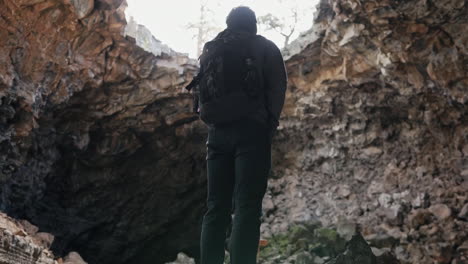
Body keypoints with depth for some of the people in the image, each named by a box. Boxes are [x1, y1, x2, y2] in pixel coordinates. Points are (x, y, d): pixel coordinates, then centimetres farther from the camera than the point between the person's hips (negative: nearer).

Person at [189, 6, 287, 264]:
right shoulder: (265, 48, 9)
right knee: (247, 206, -9)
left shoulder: (210, 49, 20)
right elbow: (278, 87, -2)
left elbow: (200, 90, 15)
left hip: (218, 131, 4)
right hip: (251, 130, -4)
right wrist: (270, 122, 3)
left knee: (216, 206, 5)